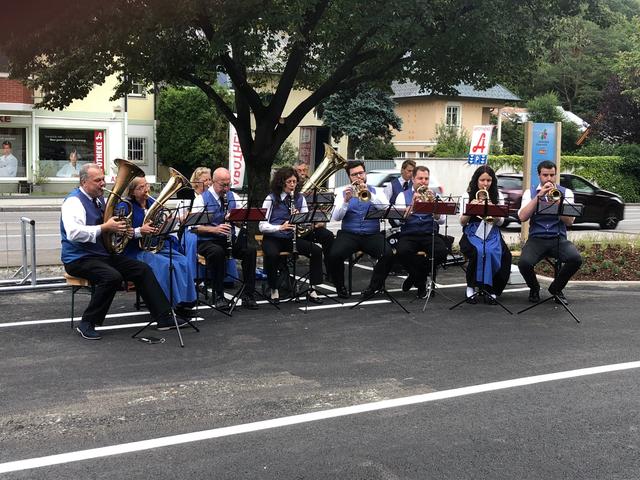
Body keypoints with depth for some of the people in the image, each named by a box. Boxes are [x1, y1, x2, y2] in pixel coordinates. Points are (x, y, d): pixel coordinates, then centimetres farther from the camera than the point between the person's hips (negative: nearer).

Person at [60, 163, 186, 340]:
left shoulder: (99, 200, 15)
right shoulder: (74, 201, -12)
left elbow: (110, 223, 28)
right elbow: (74, 233, -27)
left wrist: (117, 226, 4)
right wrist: (104, 228, -26)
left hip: (104, 254, 9)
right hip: (80, 259, -9)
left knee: (143, 269, -4)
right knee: (112, 277, -35)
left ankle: (164, 317, -2)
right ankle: (87, 324, -20)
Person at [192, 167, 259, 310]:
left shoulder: (233, 197, 13)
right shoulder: (202, 199, -2)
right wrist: (214, 229, -23)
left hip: (230, 239, 4)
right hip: (207, 241, -4)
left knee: (250, 250, -23)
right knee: (217, 252, -37)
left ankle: (248, 295, -15)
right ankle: (219, 296, -23)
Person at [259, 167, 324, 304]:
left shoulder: (300, 198, 7)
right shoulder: (271, 199, -5)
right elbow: (262, 226, -11)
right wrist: (280, 227, -27)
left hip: (292, 238, 4)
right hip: (273, 238, -4)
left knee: (317, 251, -19)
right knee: (272, 254, -36)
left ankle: (312, 290, -10)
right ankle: (274, 290, -14)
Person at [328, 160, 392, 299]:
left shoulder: (376, 191, 14)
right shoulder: (343, 192, 12)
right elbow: (336, 217, 0)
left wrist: (370, 195, -17)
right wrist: (346, 201, -16)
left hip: (372, 235, 1)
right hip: (349, 234, 0)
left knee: (388, 255, -28)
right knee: (334, 255, -29)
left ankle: (373, 287, -7)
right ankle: (340, 287, -3)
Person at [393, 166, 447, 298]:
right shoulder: (403, 196, 10)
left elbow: (441, 221, 0)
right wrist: (412, 204, -17)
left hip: (429, 234, 1)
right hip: (409, 235, -1)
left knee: (441, 251, -29)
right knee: (402, 251, -34)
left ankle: (414, 276, -3)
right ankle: (421, 282, -6)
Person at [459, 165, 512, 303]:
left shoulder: (498, 196, 11)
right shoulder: (467, 196, 7)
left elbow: (500, 222, 5)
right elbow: (462, 222, 1)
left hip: (492, 234, 2)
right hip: (472, 233, -2)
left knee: (506, 255, -30)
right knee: (478, 252, -35)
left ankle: (493, 290, -13)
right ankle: (471, 287, -15)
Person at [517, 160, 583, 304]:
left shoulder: (565, 193, 8)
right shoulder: (530, 193, 8)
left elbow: (569, 221, -6)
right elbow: (522, 217, -10)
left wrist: (557, 202, -20)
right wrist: (539, 196, -15)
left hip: (559, 238, 1)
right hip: (536, 238, -1)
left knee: (576, 259, -28)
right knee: (524, 263, -31)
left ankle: (556, 288, 2)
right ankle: (534, 288, 5)